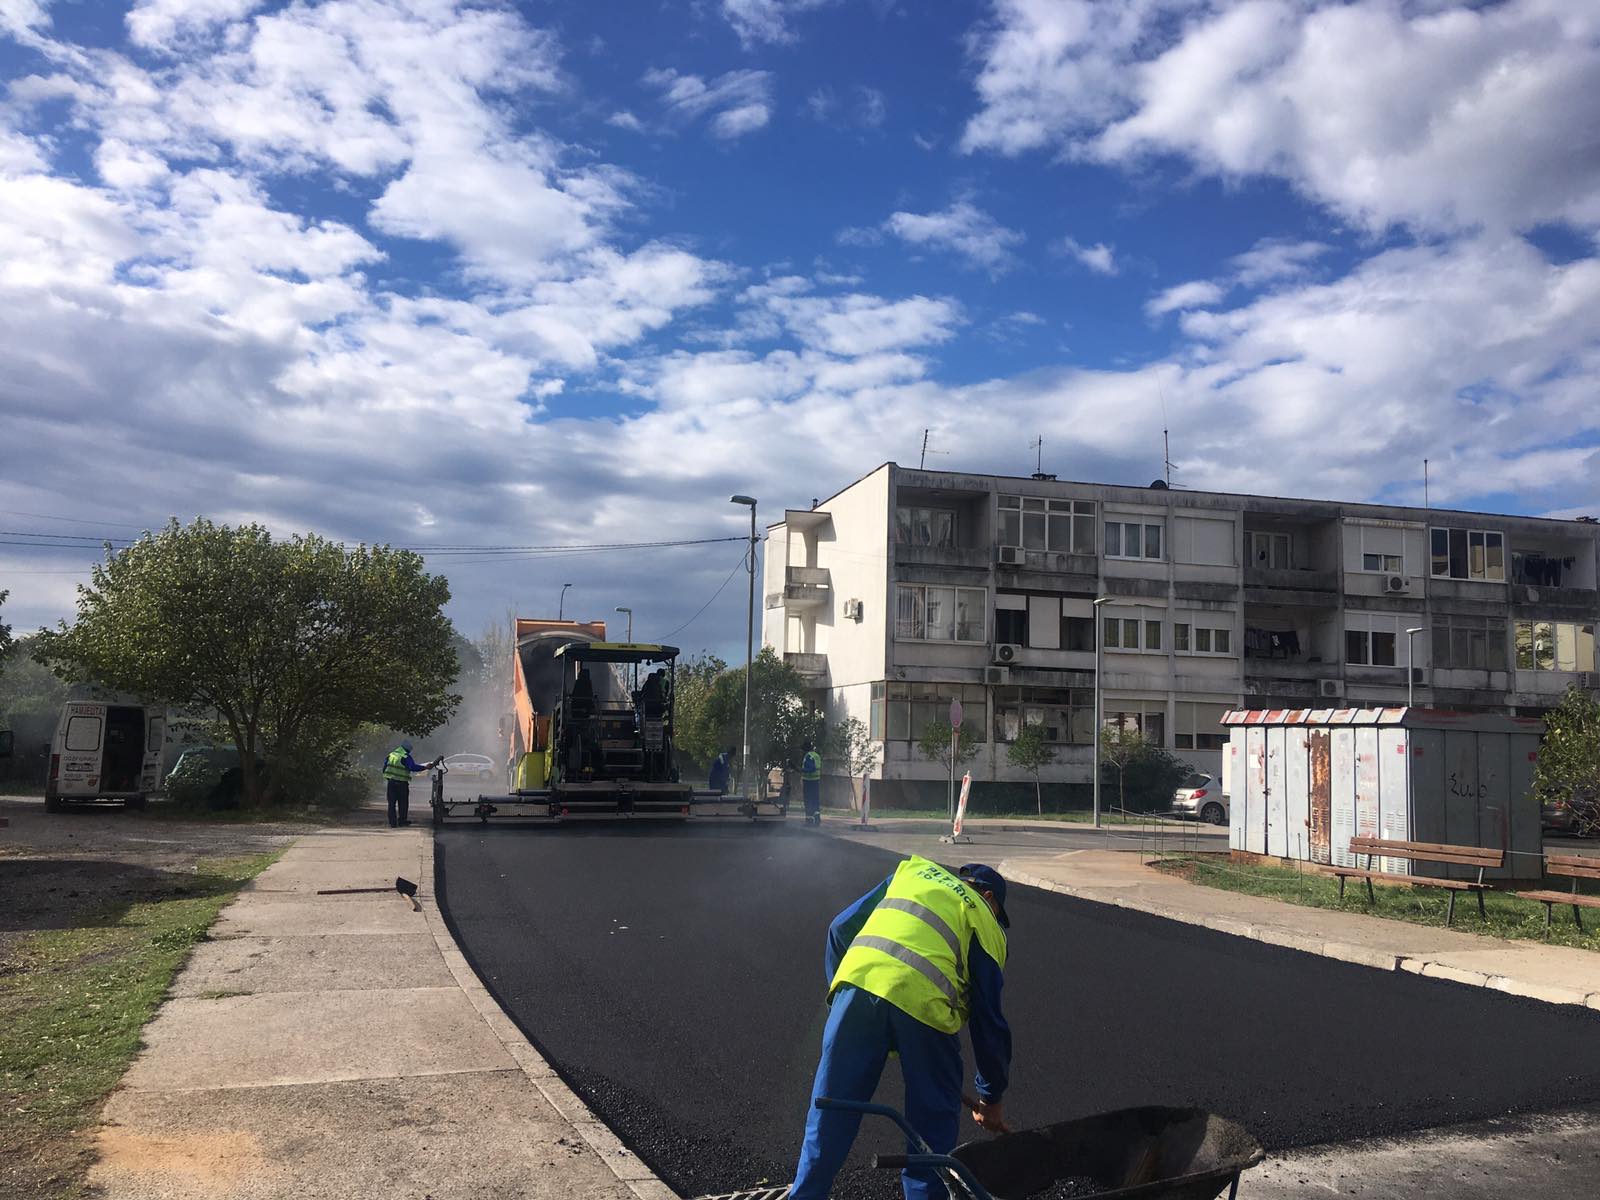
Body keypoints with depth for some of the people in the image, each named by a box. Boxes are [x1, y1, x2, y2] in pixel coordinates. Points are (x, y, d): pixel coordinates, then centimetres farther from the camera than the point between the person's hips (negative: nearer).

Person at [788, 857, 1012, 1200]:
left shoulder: (912, 870, 31)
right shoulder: (986, 925, 23)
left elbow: (841, 928, 25)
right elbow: (989, 1018, 21)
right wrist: (991, 1097, 31)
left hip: (857, 981, 3)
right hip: (924, 1001, -2)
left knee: (830, 1114, 15)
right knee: (933, 1120, 17)